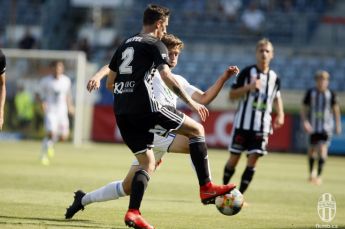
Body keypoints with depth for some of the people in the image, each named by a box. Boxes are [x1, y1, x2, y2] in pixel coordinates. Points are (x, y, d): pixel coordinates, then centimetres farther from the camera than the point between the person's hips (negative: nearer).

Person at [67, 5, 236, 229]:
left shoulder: (125, 45, 23)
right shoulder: (155, 45, 1)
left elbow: (110, 83, 25)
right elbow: (167, 77, -14)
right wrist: (191, 102, -12)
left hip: (121, 111, 7)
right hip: (144, 107, -7)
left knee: (147, 163, 14)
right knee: (197, 129, 4)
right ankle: (207, 188, -1)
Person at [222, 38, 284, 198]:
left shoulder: (274, 77, 7)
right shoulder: (247, 72, -4)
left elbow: (277, 97, 24)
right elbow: (232, 95, -4)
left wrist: (280, 115, 8)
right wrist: (249, 87, -19)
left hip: (262, 126, 3)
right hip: (243, 123, -3)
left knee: (252, 160, -5)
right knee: (234, 158, 2)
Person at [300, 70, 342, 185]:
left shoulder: (331, 94, -1)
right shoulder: (310, 93, -3)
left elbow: (335, 109, 11)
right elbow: (304, 109, 2)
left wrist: (338, 125, 12)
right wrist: (305, 122, -11)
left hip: (326, 126, -1)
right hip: (313, 126, 1)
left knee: (323, 148, -15)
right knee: (312, 149, 9)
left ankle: (319, 175, -14)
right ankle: (311, 172, 32)